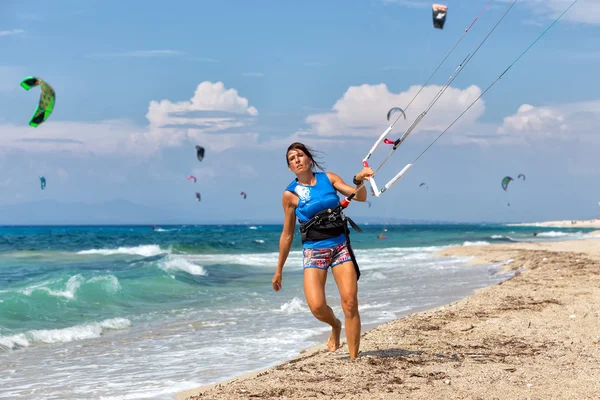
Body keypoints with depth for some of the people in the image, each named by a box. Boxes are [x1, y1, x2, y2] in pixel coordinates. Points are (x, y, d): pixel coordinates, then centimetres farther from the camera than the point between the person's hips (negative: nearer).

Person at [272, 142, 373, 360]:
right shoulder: (291, 194, 1)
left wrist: (359, 181, -22)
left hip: (340, 247, 1)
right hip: (314, 251, -1)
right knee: (316, 306, -18)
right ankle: (335, 326, 18)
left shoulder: (329, 178, 5)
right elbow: (287, 235, 6)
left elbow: (360, 197, 0)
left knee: (350, 303, -10)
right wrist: (279, 270, 8)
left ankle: (354, 358, -3)